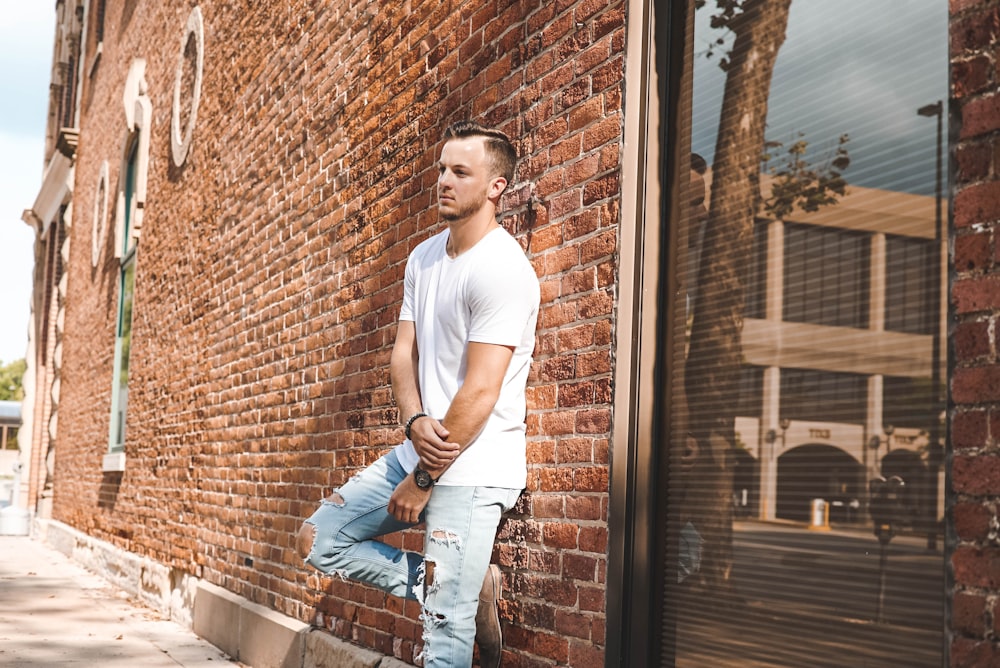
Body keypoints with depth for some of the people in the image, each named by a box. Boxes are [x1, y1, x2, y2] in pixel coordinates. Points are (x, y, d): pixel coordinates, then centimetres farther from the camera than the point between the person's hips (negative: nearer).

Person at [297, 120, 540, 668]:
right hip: (420, 449, 9)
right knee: (319, 542, 11)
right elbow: (402, 353, 8)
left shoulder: (502, 268, -17)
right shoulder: (424, 257, 11)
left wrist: (423, 479, -14)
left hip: (472, 469, -9)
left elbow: (480, 392, -20)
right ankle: (469, 590, 12)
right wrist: (415, 423, -13)